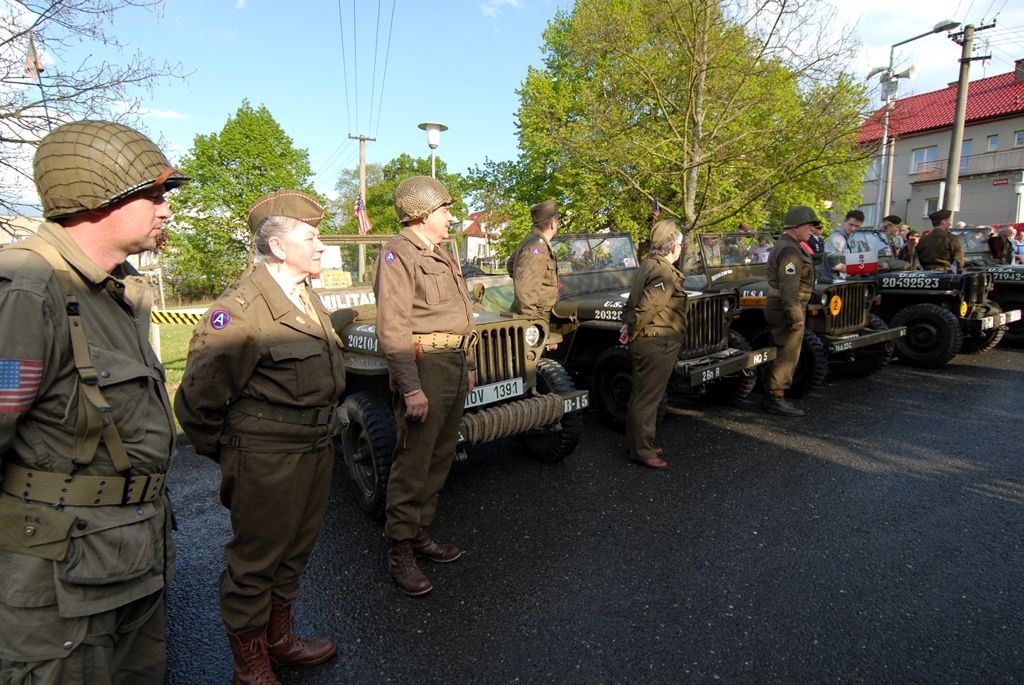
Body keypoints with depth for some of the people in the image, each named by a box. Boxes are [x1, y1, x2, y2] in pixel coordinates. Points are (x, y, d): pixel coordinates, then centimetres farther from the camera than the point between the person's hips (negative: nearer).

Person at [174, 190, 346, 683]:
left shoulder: (307, 297, 9)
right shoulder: (242, 309, -20)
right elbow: (198, 397, -18)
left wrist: (321, 436, 17)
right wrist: (224, 453, -5)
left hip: (315, 450, 9)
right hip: (267, 461, -8)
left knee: (294, 552, 23)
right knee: (255, 560, 11)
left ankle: (279, 638, 44)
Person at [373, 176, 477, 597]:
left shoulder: (442, 257, 19)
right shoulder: (398, 255, -11)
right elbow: (392, 328, -19)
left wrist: (469, 364, 22)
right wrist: (411, 388, -23)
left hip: (454, 364, 9)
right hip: (423, 365, -9)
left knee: (440, 459, 15)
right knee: (413, 463, -2)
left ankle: (420, 534, 28)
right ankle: (400, 552, 11)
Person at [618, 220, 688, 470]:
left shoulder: (648, 265, 14)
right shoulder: (664, 272, -19)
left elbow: (632, 301, 15)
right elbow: (647, 308, -25)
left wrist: (626, 324, 6)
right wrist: (632, 331, -13)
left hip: (645, 342, 10)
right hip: (658, 343, -10)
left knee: (642, 395, 17)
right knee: (647, 399, -3)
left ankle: (637, 443, 29)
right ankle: (642, 451, 5)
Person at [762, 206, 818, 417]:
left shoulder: (784, 246, 17)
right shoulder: (790, 251, -18)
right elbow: (789, 289, -25)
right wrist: (796, 317, -25)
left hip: (779, 308, 11)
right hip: (787, 310, -11)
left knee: (780, 354, 15)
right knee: (787, 356, -5)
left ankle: (771, 396, 21)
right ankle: (776, 398, 1)